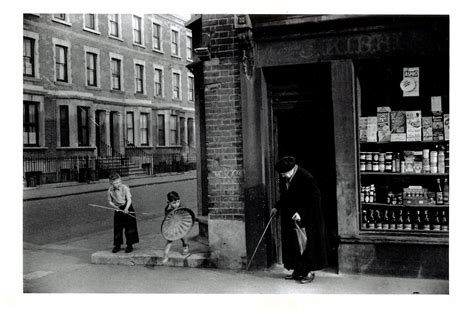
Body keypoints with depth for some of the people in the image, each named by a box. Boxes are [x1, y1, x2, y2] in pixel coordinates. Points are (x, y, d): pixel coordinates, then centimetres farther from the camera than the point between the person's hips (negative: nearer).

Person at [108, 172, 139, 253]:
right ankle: (117, 245, 19)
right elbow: (110, 201, 7)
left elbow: (129, 200, -19)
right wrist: (115, 207, -12)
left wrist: (126, 208, -34)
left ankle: (130, 245, 10)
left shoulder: (125, 188, -15)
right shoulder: (110, 191, -5)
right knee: (117, 228, 6)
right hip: (118, 210, 3)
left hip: (127, 209, -3)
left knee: (129, 228, -1)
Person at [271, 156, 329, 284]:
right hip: (290, 217, 7)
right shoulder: (284, 178, 1)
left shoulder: (305, 177, -22)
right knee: (292, 244, 8)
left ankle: (309, 272, 9)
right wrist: (277, 207, 8)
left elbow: (314, 199, -19)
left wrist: (301, 213, -23)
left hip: (307, 218, -7)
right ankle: (297, 271, 18)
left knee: (307, 243, -1)